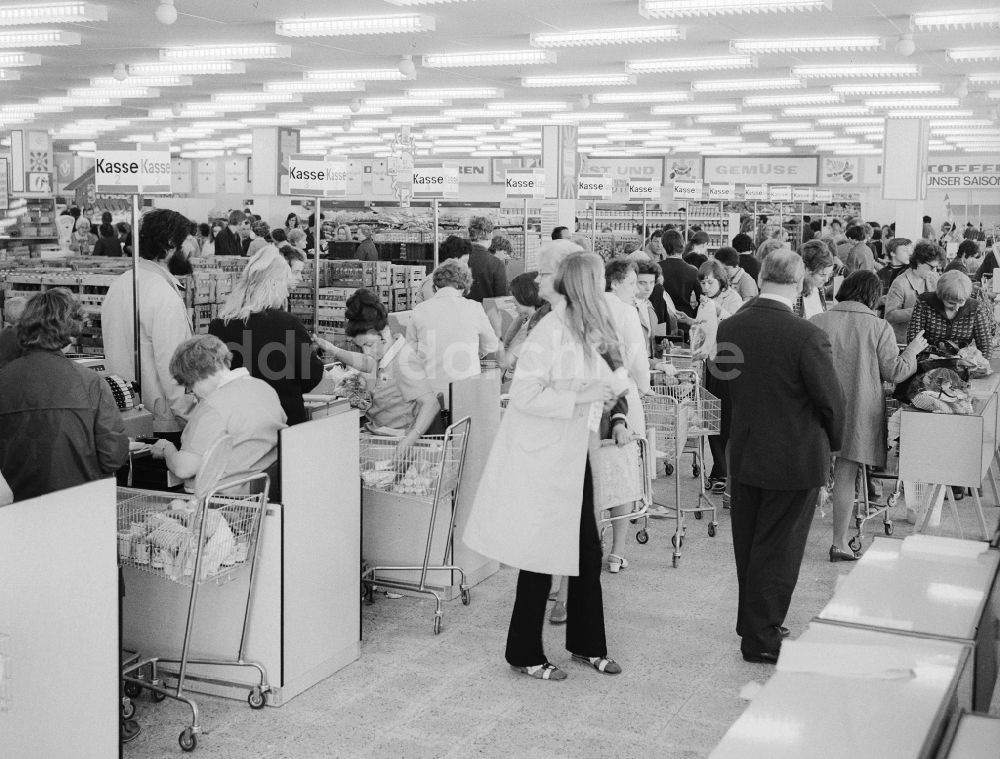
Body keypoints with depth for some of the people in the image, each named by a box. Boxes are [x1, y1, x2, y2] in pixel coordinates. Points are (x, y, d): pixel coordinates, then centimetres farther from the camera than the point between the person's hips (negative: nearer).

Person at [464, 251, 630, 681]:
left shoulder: (590, 332, 9)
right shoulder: (552, 331, -18)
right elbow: (524, 394, -22)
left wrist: (616, 417, 4)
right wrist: (580, 398, -23)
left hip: (573, 457, 8)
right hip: (541, 458, -8)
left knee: (587, 551, 13)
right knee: (542, 556, 1)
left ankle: (586, 645, 29)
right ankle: (524, 655, 16)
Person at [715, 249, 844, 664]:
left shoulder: (729, 329, -6)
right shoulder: (807, 336, -22)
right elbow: (831, 399, -14)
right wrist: (832, 442, 4)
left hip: (743, 454, 5)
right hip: (795, 460, -5)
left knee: (749, 546, 19)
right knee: (778, 550, 7)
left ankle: (751, 623, 34)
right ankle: (761, 638, 16)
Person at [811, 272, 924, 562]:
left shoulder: (817, 322, -1)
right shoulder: (879, 327, -5)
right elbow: (895, 372, -3)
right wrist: (912, 351, 14)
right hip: (857, 410, -1)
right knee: (846, 475, 5)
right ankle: (839, 543, 11)